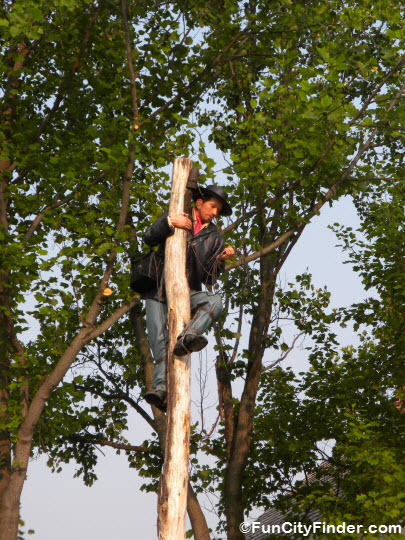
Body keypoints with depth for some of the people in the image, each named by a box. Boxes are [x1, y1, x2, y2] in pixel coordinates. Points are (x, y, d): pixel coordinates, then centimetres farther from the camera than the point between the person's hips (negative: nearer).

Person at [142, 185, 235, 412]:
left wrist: (220, 259, -10)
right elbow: (149, 239, -3)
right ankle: (162, 389, -34)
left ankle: (186, 339, -49)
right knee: (160, 340, -22)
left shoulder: (215, 237, 15)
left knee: (215, 301, -31)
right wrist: (168, 222, -17)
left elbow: (208, 278, 7)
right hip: (159, 291, -2)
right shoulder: (174, 216, 12)